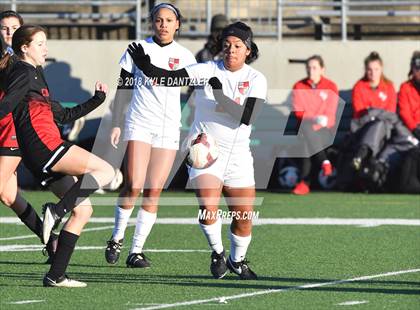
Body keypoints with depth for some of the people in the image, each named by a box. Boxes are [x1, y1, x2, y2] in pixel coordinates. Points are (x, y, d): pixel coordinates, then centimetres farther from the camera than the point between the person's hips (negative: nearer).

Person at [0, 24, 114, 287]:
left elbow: (65, 115, 33)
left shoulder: (36, 76, 28)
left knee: (83, 209, 7)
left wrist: (97, 100, 33)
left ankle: (56, 275, 1)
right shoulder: (24, 74, -3)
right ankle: (56, 211, -20)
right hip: (43, 145, -10)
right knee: (106, 171, -13)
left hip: (45, 158, 10)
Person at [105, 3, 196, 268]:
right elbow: (123, 88, 8)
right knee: (134, 186, -15)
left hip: (169, 129, 2)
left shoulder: (185, 56, 6)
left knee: (154, 191, -2)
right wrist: (116, 124, 5)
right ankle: (117, 237, 6)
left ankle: (137, 251, 4)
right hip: (139, 124, -2)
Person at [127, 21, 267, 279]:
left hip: (238, 155, 2)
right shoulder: (208, 70, -6)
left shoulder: (256, 79, -4)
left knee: (244, 218, 7)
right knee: (208, 207, -22)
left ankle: (237, 260, 36)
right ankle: (217, 252, 6)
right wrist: (146, 67, -34)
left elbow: (247, 116, -19)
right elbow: (170, 78, -17)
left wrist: (223, 99, -32)